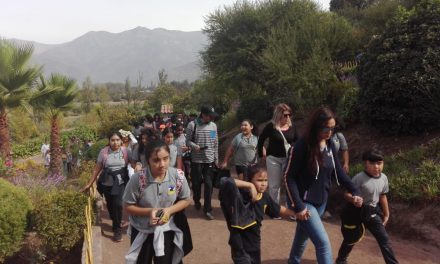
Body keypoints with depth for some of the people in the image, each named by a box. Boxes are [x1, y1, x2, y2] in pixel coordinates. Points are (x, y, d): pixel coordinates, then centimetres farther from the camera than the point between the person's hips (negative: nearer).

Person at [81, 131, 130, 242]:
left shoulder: (126, 151, -6)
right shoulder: (103, 152, -4)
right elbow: (97, 169, 3)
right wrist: (90, 183, 4)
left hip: (121, 183, -2)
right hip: (107, 183, 2)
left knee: (118, 204, -15)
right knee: (110, 205, 11)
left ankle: (117, 229, 3)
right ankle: (116, 223, 38)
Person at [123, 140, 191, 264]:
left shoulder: (178, 176, -18)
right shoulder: (137, 179, -25)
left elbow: (186, 200, -3)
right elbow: (128, 206, -12)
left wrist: (169, 210, -19)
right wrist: (149, 211, -26)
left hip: (166, 230, 1)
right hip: (141, 231, -1)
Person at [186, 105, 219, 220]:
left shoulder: (213, 125, 5)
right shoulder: (192, 125, -8)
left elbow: (215, 143, 10)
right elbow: (188, 141, -3)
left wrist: (216, 159, 12)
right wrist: (194, 146, -24)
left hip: (209, 160, 2)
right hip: (196, 159, -2)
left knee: (209, 184, -1)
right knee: (196, 182, 11)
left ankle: (207, 209, 8)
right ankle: (197, 201, 38)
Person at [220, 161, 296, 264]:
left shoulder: (265, 197, -3)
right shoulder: (241, 194, -23)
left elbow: (278, 210, 15)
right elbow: (225, 182, -40)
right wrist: (250, 185, -37)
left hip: (255, 243, 7)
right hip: (240, 246, -7)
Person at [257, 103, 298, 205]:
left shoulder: (292, 126, -3)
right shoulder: (271, 126, -13)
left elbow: (297, 142, 10)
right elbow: (261, 140, -2)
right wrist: (261, 154, 2)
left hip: (289, 158, 3)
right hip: (273, 159, -2)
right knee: (274, 185, 8)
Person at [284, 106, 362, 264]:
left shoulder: (330, 145, 0)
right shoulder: (302, 146, -20)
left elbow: (338, 171, 10)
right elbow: (289, 177, -19)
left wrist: (354, 191, 1)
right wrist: (298, 206, -21)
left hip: (321, 201, 6)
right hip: (304, 201, -6)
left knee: (303, 237, 22)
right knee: (323, 242, -11)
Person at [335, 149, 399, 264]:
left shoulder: (383, 178, -3)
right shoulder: (359, 178, -22)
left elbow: (382, 197, 11)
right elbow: (347, 194, -19)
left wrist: (386, 214, 17)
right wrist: (354, 199, -42)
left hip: (372, 212, 4)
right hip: (357, 212, -4)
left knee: (384, 240, 2)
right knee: (351, 239, 13)